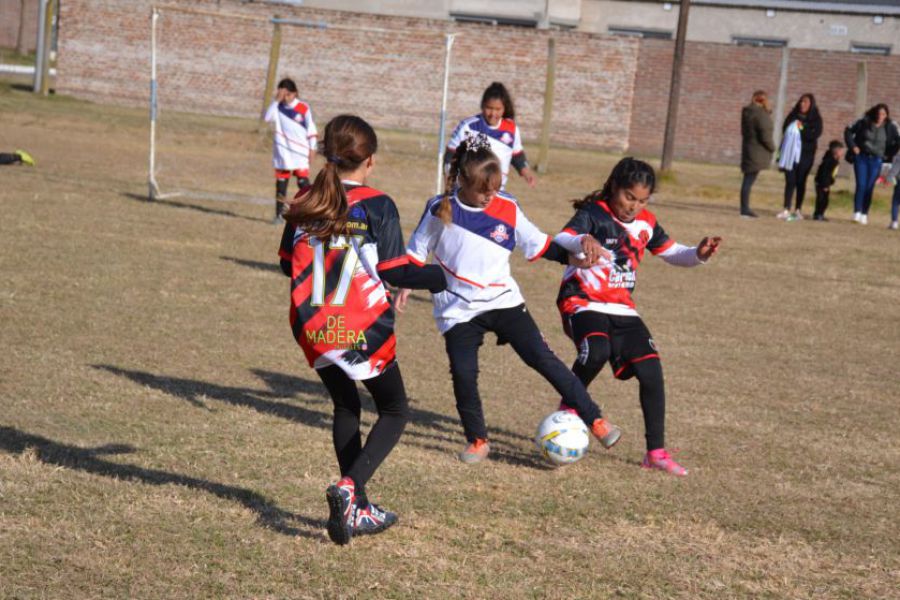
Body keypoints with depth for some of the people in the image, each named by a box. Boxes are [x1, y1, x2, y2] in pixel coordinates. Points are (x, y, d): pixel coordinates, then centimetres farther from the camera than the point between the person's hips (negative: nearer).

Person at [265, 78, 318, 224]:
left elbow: (311, 129, 1)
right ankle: (279, 214, 14)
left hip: (300, 153, -3)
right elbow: (267, 118, -16)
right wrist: (276, 101, -17)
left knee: (303, 182, -8)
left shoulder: (303, 108, -3)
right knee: (281, 183, 6)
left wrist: (312, 149, -2)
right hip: (282, 153, 3)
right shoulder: (278, 108, 2)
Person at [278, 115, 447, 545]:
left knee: (345, 408, 22)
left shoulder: (304, 204, 2)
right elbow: (394, 271, -12)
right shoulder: (377, 206, -11)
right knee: (395, 412, 12)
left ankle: (358, 511, 23)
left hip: (313, 329, 5)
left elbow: (289, 264, 9)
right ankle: (349, 488, -11)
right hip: (362, 330, -5)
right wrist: (441, 278, 2)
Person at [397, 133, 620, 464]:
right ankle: (477, 440, 12)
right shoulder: (440, 210, -7)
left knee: (542, 358, -9)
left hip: (504, 301, 1)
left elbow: (538, 245, 4)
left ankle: (594, 419, -3)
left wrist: (573, 256, -9)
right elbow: (417, 250, 6)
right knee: (463, 374, -10)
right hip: (458, 309, 0)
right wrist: (405, 284, -1)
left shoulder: (507, 209, -5)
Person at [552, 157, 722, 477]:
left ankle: (656, 452, 6)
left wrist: (698, 254, -2)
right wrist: (580, 242, -53)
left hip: (623, 309, 6)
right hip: (584, 303, -6)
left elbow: (671, 252, 20)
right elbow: (560, 240, -29)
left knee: (651, 371, -5)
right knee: (597, 351, -35)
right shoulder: (593, 213, -11)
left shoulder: (646, 223, 8)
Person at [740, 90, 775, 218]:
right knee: (749, 180, -7)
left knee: (748, 179, 12)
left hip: (748, 149, 9)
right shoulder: (760, 114, -16)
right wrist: (772, 148, -4)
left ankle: (745, 208, 16)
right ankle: (745, 208, -6)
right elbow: (765, 135, -19)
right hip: (757, 152, -9)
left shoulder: (747, 112, 12)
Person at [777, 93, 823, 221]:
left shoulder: (816, 119, 0)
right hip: (791, 153, 2)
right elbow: (785, 129, 3)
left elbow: (815, 134, -11)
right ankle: (786, 210, -4)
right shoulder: (793, 116, 8)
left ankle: (797, 210, 10)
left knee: (800, 182, 3)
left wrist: (801, 129, -15)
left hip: (805, 154, -2)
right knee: (790, 181, -2)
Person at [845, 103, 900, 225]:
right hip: (861, 157, -1)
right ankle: (857, 212, -7)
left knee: (869, 187, 1)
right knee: (861, 185, -9)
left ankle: (865, 214, 9)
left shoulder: (890, 127, -3)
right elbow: (849, 132, 4)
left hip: (876, 160, 1)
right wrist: (853, 147, -2)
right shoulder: (864, 123, -6)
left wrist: (888, 154, 3)